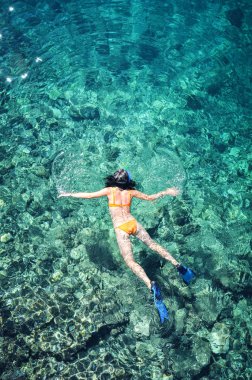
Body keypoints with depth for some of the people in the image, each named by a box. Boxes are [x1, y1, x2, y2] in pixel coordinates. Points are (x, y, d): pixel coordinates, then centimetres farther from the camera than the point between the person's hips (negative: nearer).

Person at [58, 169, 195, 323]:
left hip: (121, 229, -3)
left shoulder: (110, 190, 1)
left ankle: (151, 285, -27)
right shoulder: (131, 192, 8)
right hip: (133, 223, 3)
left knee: (130, 261, -7)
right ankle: (178, 265, 8)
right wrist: (166, 192, 31)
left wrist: (69, 194, 14)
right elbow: (150, 197, 16)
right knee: (153, 244, 18)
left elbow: (89, 195, 1)